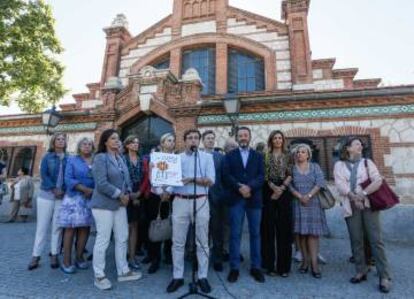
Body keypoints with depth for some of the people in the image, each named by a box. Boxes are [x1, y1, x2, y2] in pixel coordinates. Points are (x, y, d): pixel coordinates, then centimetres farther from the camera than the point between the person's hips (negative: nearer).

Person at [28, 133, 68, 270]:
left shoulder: (68, 159, 7)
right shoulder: (47, 157, 5)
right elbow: (43, 174, -5)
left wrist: (64, 190, -11)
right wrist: (54, 189, -15)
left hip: (62, 196, 1)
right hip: (46, 194, -1)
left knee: (57, 227, 4)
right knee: (42, 226, 2)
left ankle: (54, 255, 13)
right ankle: (36, 256, 12)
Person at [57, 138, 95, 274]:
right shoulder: (72, 160, 4)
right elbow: (68, 179, -7)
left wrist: (93, 191, -14)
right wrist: (85, 189, -17)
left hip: (91, 198, 3)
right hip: (74, 197, -2)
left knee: (85, 228, 6)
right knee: (70, 228, -1)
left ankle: (79, 257, 17)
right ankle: (66, 261, 6)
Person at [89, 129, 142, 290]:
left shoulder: (121, 158, 12)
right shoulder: (100, 158, -12)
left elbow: (126, 179, 15)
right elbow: (101, 184, -20)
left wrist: (128, 194, -2)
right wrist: (120, 195, -15)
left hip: (120, 204, 8)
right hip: (104, 204, -8)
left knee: (122, 238, 12)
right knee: (103, 239, 1)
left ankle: (123, 271, 26)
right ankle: (99, 276, 17)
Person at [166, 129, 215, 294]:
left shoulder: (207, 157, 4)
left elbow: (211, 180, -6)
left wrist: (192, 179, -18)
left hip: (201, 201, -1)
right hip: (180, 201, 1)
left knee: (202, 242, 8)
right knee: (178, 242, 8)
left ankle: (203, 276, 21)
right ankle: (177, 276, 22)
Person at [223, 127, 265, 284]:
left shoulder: (258, 156, 11)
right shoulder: (229, 156, 9)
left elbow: (261, 176, -1)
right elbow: (226, 175, -3)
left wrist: (249, 187, -17)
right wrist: (239, 187, -17)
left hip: (254, 198, 1)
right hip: (236, 199, -1)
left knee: (255, 233, 8)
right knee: (235, 234, 3)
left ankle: (255, 267, 20)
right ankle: (234, 268, 13)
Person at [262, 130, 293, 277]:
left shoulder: (288, 156, 10)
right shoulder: (266, 156, 9)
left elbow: (290, 175, 2)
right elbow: (264, 175, 1)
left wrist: (281, 188, -12)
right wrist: (273, 187, -14)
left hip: (284, 193, 0)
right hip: (269, 193, 0)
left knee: (284, 228, 1)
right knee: (268, 228, 2)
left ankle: (284, 266, 10)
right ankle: (270, 265, 12)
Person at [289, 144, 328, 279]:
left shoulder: (315, 167, 8)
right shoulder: (292, 168, 7)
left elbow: (320, 183, -4)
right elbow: (289, 185, -2)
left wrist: (309, 195, -15)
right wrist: (299, 196, -15)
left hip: (313, 203, 0)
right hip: (298, 204, 0)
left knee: (313, 232, -3)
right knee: (301, 232, 2)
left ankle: (314, 263, -2)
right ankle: (305, 261, 10)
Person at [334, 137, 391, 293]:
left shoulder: (367, 162, 11)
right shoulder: (339, 165, 8)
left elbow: (378, 180, -3)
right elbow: (340, 184, -5)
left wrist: (363, 193, -16)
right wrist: (353, 196, -18)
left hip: (369, 204, 0)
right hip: (351, 206, 0)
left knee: (375, 239, -3)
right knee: (356, 240, 6)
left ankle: (384, 276, 3)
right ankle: (361, 272, 17)